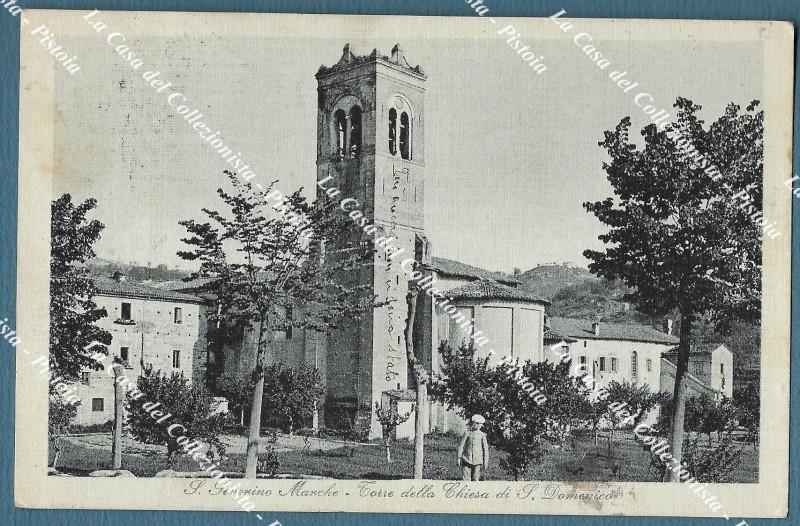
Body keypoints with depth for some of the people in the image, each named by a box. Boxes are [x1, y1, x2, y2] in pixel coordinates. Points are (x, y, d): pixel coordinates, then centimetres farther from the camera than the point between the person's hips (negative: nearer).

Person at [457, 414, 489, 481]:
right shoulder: (467, 433, 2)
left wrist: (485, 462, 6)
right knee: (466, 479, -5)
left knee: (475, 479, 1)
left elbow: (486, 449, 8)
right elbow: (461, 446, 4)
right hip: (466, 460, -1)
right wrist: (459, 457, 0)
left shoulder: (482, 435, 5)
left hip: (477, 461, 1)